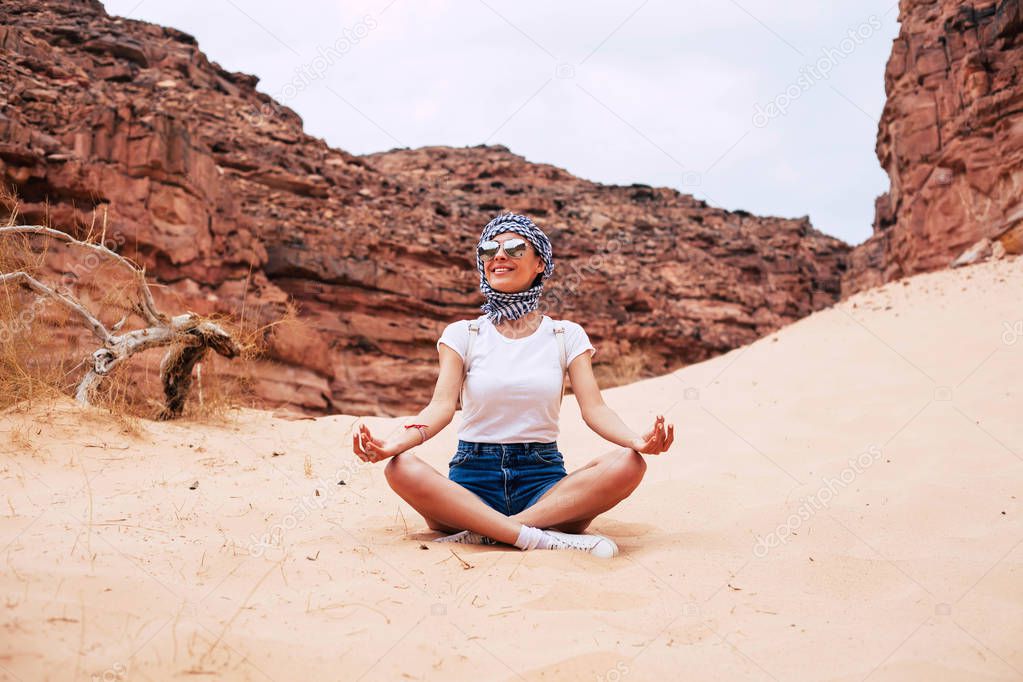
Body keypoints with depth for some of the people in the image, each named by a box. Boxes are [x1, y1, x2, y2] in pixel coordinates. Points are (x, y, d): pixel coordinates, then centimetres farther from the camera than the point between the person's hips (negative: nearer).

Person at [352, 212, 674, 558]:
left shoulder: (566, 335, 9)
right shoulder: (462, 334, 8)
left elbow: (593, 407, -3)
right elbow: (442, 404, -7)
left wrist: (638, 441, -25)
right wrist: (392, 442, -28)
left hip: (544, 478, 1)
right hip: (474, 476, -1)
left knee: (627, 463, -28)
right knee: (401, 468, -32)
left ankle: (482, 533, -30)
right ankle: (539, 537, -36)